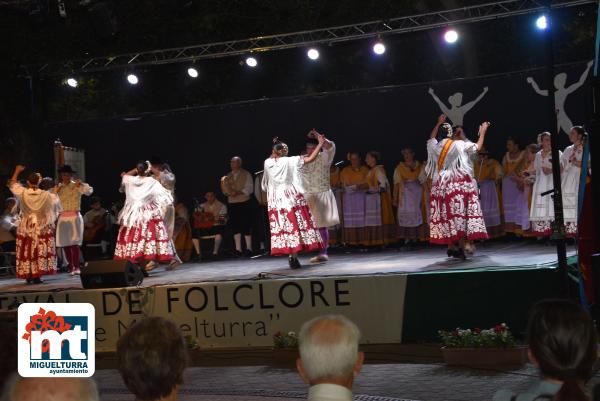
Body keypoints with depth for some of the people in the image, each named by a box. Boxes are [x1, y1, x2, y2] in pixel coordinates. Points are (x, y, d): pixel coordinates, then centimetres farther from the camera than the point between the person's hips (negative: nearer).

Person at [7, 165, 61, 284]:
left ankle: (28, 275, 8)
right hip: (42, 227, -1)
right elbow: (55, 199, 11)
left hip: (26, 227, 1)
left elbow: (12, 184, 12)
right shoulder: (45, 195, -9)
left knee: (26, 251, 7)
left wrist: (17, 171, 23)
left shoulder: (22, 193, -7)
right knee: (40, 251, 1)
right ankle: (37, 275, -4)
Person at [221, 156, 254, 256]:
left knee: (246, 226, -5)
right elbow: (225, 190, 13)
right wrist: (228, 192, -11)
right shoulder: (228, 176, 14)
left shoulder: (246, 174, 1)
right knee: (235, 226, 1)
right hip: (232, 203, 4)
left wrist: (238, 192, -20)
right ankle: (238, 249, 6)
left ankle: (249, 248, 2)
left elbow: (249, 188, -7)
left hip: (244, 203, -4)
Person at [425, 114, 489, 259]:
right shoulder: (461, 145, -4)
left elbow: (431, 139, 31)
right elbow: (477, 147, 10)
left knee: (447, 215, 6)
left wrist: (438, 124, 40)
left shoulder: (436, 146, 7)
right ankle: (461, 247, -9)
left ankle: (451, 246, 8)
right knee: (461, 214, -4)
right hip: (461, 184, -4)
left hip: (442, 185, 4)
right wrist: (482, 132, 24)